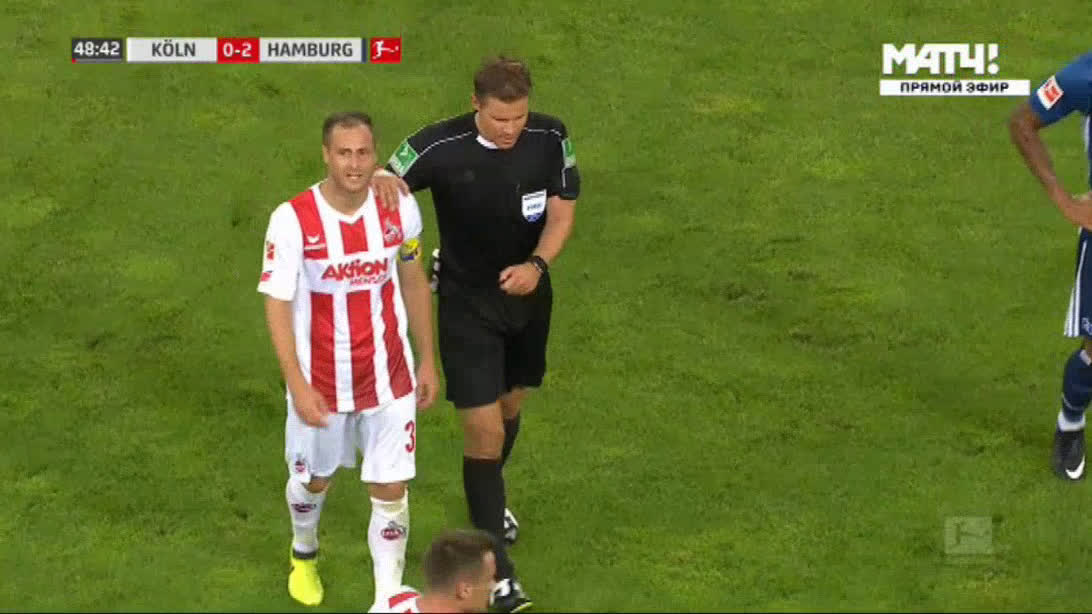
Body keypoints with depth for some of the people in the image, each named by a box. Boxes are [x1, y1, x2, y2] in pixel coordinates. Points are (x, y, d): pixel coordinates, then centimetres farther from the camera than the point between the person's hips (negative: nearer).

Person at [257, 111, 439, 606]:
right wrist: (297, 386, -20)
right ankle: (304, 555, 53)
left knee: (391, 490, 1)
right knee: (313, 478, 21)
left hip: (389, 377, 1)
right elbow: (277, 305, -15)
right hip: (321, 379, -1)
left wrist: (427, 360, 10)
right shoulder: (293, 220, -21)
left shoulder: (400, 208, -10)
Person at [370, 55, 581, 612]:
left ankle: (489, 498, 53)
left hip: (528, 293, 4)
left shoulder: (550, 138, -14)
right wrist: (381, 181, -42)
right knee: (484, 430, -7)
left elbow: (562, 211, -8)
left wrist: (537, 265, -25)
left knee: (510, 404, 24)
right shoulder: (440, 147, -23)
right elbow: (384, 180, -16)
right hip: (467, 304, -4)